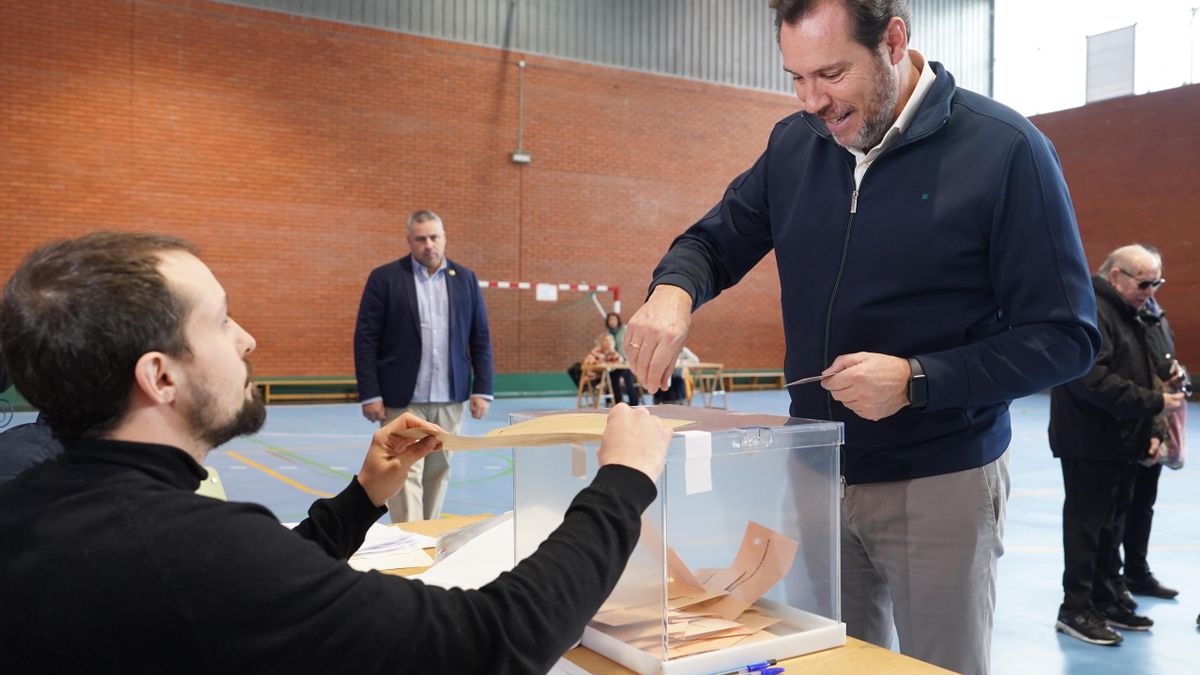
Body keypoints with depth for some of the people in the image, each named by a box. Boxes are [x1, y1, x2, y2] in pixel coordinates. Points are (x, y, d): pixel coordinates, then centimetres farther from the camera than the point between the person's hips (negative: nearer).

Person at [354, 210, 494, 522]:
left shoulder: (466, 279, 7)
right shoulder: (384, 278, -2)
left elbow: (481, 339, 8)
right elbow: (365, 340, -4)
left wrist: (482, 390, 2)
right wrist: (369, 395, -9)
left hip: (450, 398, 3)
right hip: (403, 398, -3)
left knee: (438, 472, 11)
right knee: (406, 473, -4)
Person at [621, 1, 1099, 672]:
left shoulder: (1005, 150, -12)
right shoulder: (794, 145, 2)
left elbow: (1065, 336, -12)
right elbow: (715, 242, 11)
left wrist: (916, 381, -24)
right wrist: (674, 289, -13)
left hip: (940, 485, -3)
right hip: (814, 474, 4)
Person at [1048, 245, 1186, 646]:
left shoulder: (1128, 315, 17)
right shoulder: (1090, 311, -15)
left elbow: (1134, 379, 21)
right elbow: (1092, 380, -25)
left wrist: (1150, 430, 11)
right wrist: (1154, 403, -21)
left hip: (1120, 443, 10)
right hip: (1089, 444, -10)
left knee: (1107, 523, 15)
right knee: (1086, 523, -2)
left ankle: (1101, 599, 26)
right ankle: (1076, 608, 6)